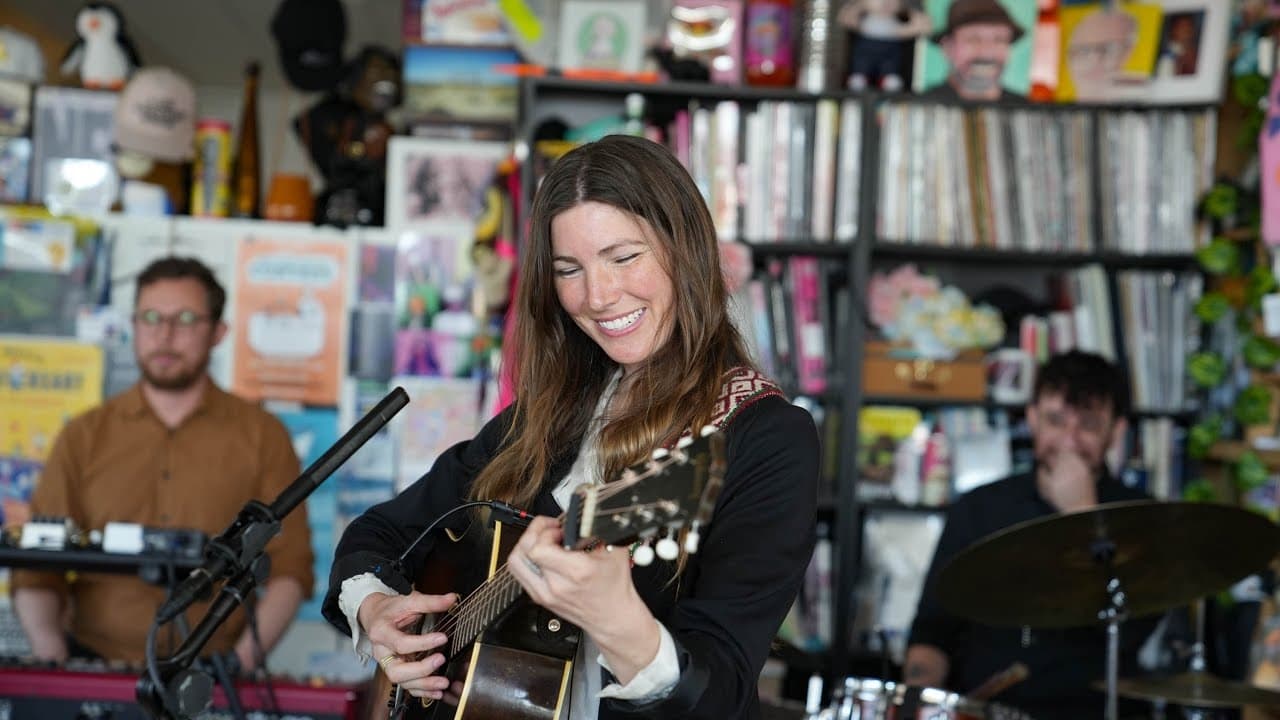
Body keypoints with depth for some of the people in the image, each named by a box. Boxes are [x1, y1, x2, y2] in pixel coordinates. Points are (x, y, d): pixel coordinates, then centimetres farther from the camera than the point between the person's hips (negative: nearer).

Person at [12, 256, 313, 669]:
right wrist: (50, 652, -11)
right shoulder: (84, 438, 11)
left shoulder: (262, 437, 7)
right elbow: (37, 571, 8)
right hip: (95, 667, 1)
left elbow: (289, 566, 2)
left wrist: (246, 656, -13)